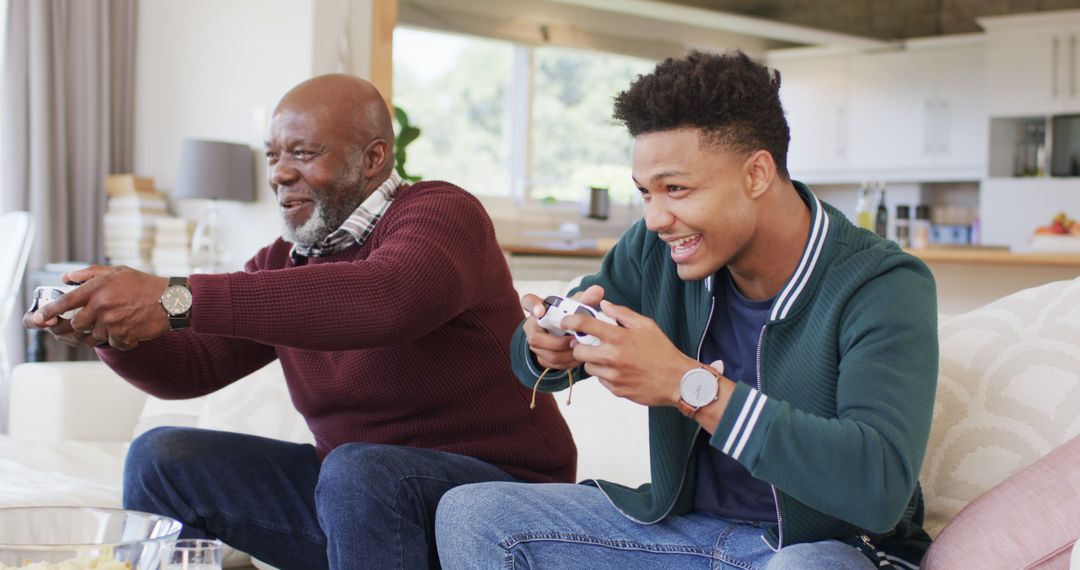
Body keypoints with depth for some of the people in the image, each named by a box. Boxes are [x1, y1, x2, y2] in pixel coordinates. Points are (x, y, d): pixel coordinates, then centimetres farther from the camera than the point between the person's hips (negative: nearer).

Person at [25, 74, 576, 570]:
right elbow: (193, 367, 10)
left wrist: (176, 300, -39)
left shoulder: (442, 213, -15)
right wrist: (110, 329, -13)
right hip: (346, 490, 7)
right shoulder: (281, 262, 8)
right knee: (161, 457, 2)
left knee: (358, 469, -37)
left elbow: (390, 298, -37)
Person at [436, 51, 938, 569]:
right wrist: (550, 348, -19)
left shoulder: (883, 289, -21)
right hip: (686, 522, 5)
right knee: (469, 514, -6)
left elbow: (880, 488, -35)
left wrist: (691, 385, -36)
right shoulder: (654, 250, -5)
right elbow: (533, 358, 8)